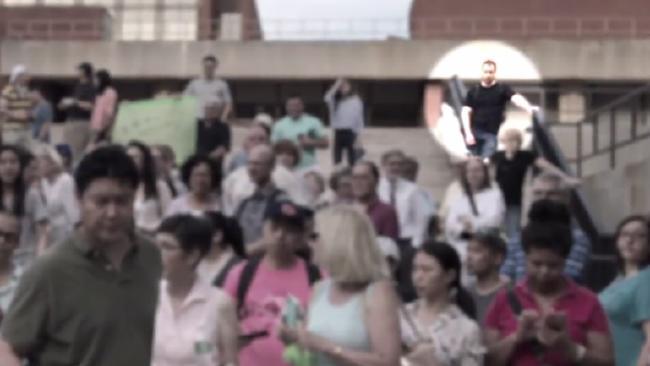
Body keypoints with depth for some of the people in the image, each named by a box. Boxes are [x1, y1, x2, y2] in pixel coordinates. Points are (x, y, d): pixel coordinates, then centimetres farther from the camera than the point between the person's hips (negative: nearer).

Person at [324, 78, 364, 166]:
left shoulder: (356, 100, 0)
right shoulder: (337, 100, 11)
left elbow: (359, 118, -2)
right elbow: (327, 98, -11)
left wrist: (358, 137, -7)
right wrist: (336, 86, -8)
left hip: (350, 132, -4)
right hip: (338, 132, 4)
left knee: (351, 159, 0)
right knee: (337, 159, 7)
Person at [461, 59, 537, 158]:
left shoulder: (502, 89, 1)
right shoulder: (473, 91, 6)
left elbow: (516, 98, -17)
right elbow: (465, 112, 4)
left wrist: (529, 108, -37)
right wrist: (468, 133, -8)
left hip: (491, 134, -2)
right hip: (474, 132, 2)